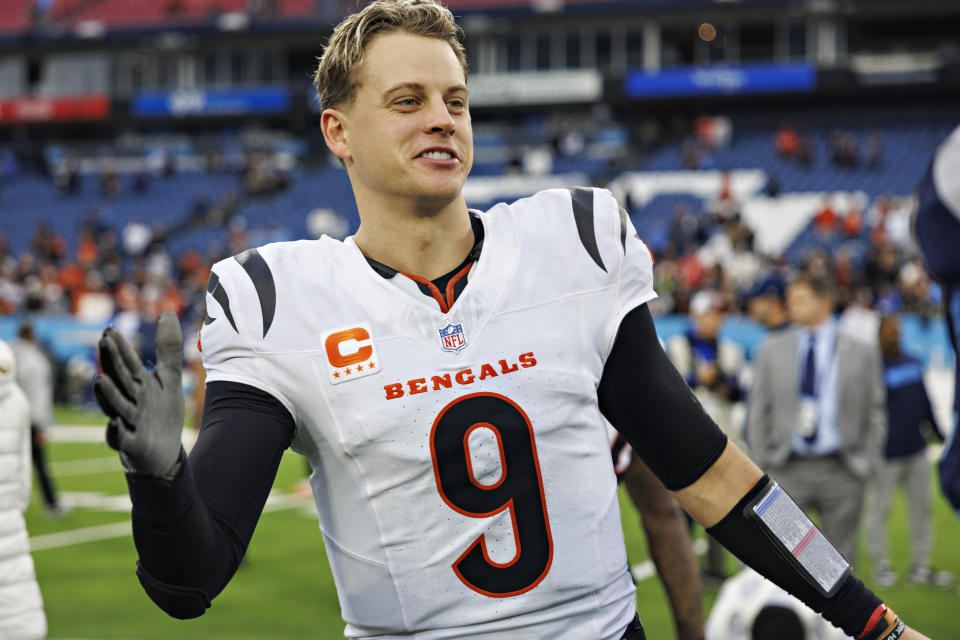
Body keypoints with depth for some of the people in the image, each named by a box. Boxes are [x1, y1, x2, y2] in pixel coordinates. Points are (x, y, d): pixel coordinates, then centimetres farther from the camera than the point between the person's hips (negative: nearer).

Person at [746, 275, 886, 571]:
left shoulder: (861, 354, 6)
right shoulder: (771, 349, 8)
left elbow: (876, 414, 8)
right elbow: (758, 409, 9)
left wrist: (866, 464, -2)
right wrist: (761, 461, 0)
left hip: (841, 472, 0)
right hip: (788, 469, 0)